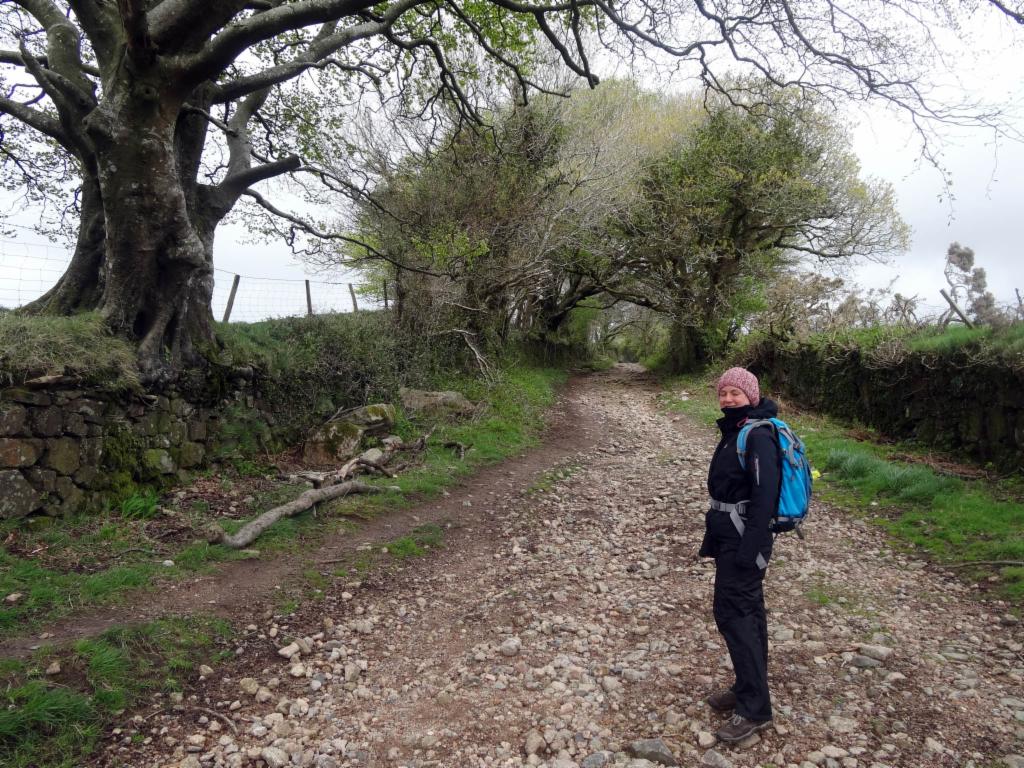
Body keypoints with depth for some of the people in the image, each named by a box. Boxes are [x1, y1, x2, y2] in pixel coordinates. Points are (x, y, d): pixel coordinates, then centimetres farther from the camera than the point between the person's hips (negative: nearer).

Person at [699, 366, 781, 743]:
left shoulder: (758, 435, -18)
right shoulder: (734, 431, 11)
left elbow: (765, 495, -23)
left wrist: (750, 549, -24)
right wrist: (713, 538, 19)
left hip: (743, 537, -9)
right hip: (728, 533, 9)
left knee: (733, 611, -7)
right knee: (746, 610, 16)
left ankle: (754, 708, 2)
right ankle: (748, 687, 27)